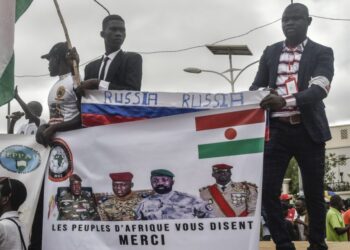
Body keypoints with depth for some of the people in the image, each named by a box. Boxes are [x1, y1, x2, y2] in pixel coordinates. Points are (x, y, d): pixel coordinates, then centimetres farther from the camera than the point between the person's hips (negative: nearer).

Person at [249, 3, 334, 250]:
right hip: (278, 129, 3)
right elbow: (257, 86, 12)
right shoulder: (270, 52, 13)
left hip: (308, 130, -2)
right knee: (268, 191, -3)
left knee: (314, 193, 5)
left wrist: (286, 101, -30)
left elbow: (319, 89, -14)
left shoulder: (322, 53, 2)